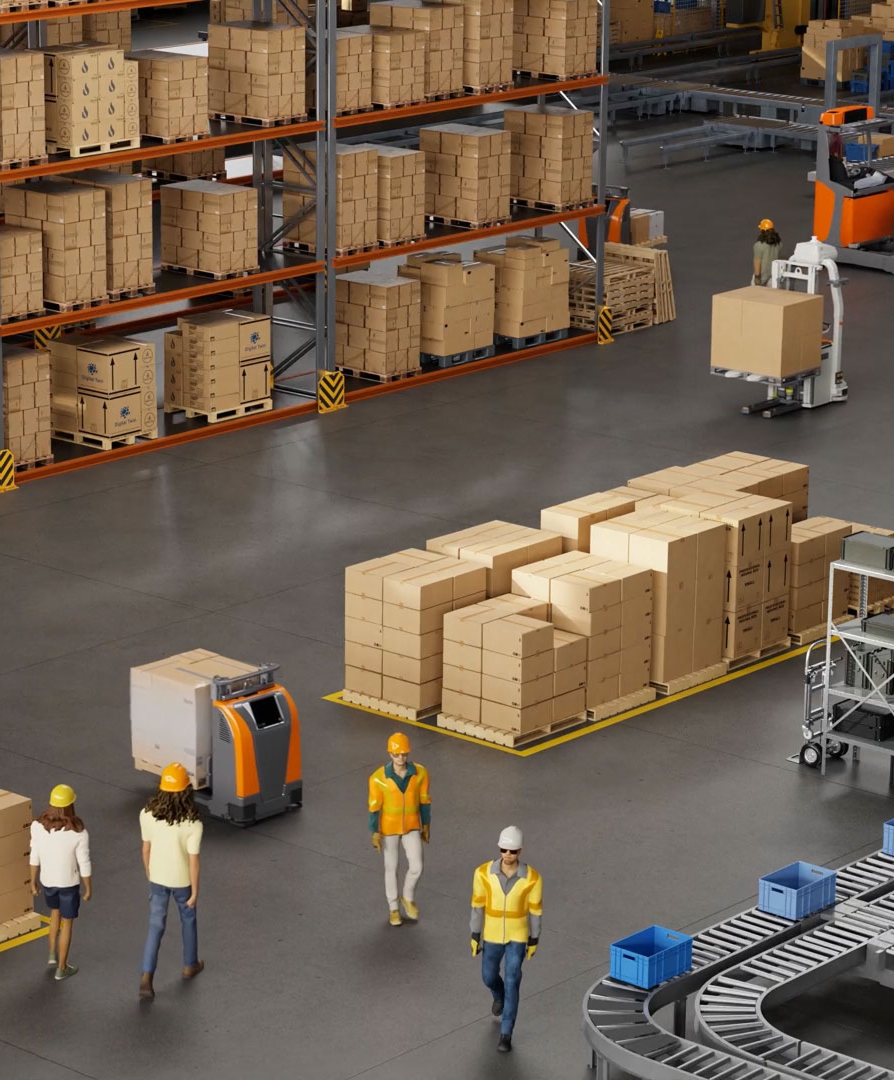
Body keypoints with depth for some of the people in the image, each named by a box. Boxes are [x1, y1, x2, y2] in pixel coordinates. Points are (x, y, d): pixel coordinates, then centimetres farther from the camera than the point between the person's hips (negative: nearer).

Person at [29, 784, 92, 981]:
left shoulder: (38, 826, -20)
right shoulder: (78, 833, -29)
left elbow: (35, 857, -7)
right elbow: (84, 865, -18)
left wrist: (33, 882, 8)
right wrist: (88, 889, -1)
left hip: (47, 880, 3)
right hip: (69, 883, -3)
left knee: (55, 912, 33)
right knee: (67, 923, 18)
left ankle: (53, 955, 38)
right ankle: (62, 968, 31)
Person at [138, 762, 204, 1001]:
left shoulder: (147, 815, -17)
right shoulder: (192, 825, -28)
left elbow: (146, 849, -4)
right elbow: (193, 861, -21)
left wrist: (149, 874, 13)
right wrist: (195, 892, -9)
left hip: (158, 878, 2)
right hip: (182, 880, -2)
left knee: (155, 926, 11)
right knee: (188, 920, 23)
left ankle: (146, 977, 1)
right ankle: (190, 965, 42)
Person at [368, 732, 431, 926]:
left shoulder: (420, 773, -16)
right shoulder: (378, 778, -23)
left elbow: (424, 800, -3)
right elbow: (374, 807, -13)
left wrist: (426, 826, 5)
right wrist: (375, 833, -9)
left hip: (412, 827, 2)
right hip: (389, 828, -2)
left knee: (416, 868, 3)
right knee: (391, 868, 13)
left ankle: (408, 898, 34)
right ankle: (393, 908, 33)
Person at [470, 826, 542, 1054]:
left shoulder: (532, 878, -22)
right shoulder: (483, 873, -21)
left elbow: (535, 910, -8)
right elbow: (478, 905, -8)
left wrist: (534, 941, 1)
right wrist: (475, 937, -2)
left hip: (517, 936, -2)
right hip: (492, 935, 2)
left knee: (511, 984, -2)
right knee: (489, 977, 20)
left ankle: (506, 1034, 15)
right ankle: (499, 994, 59)